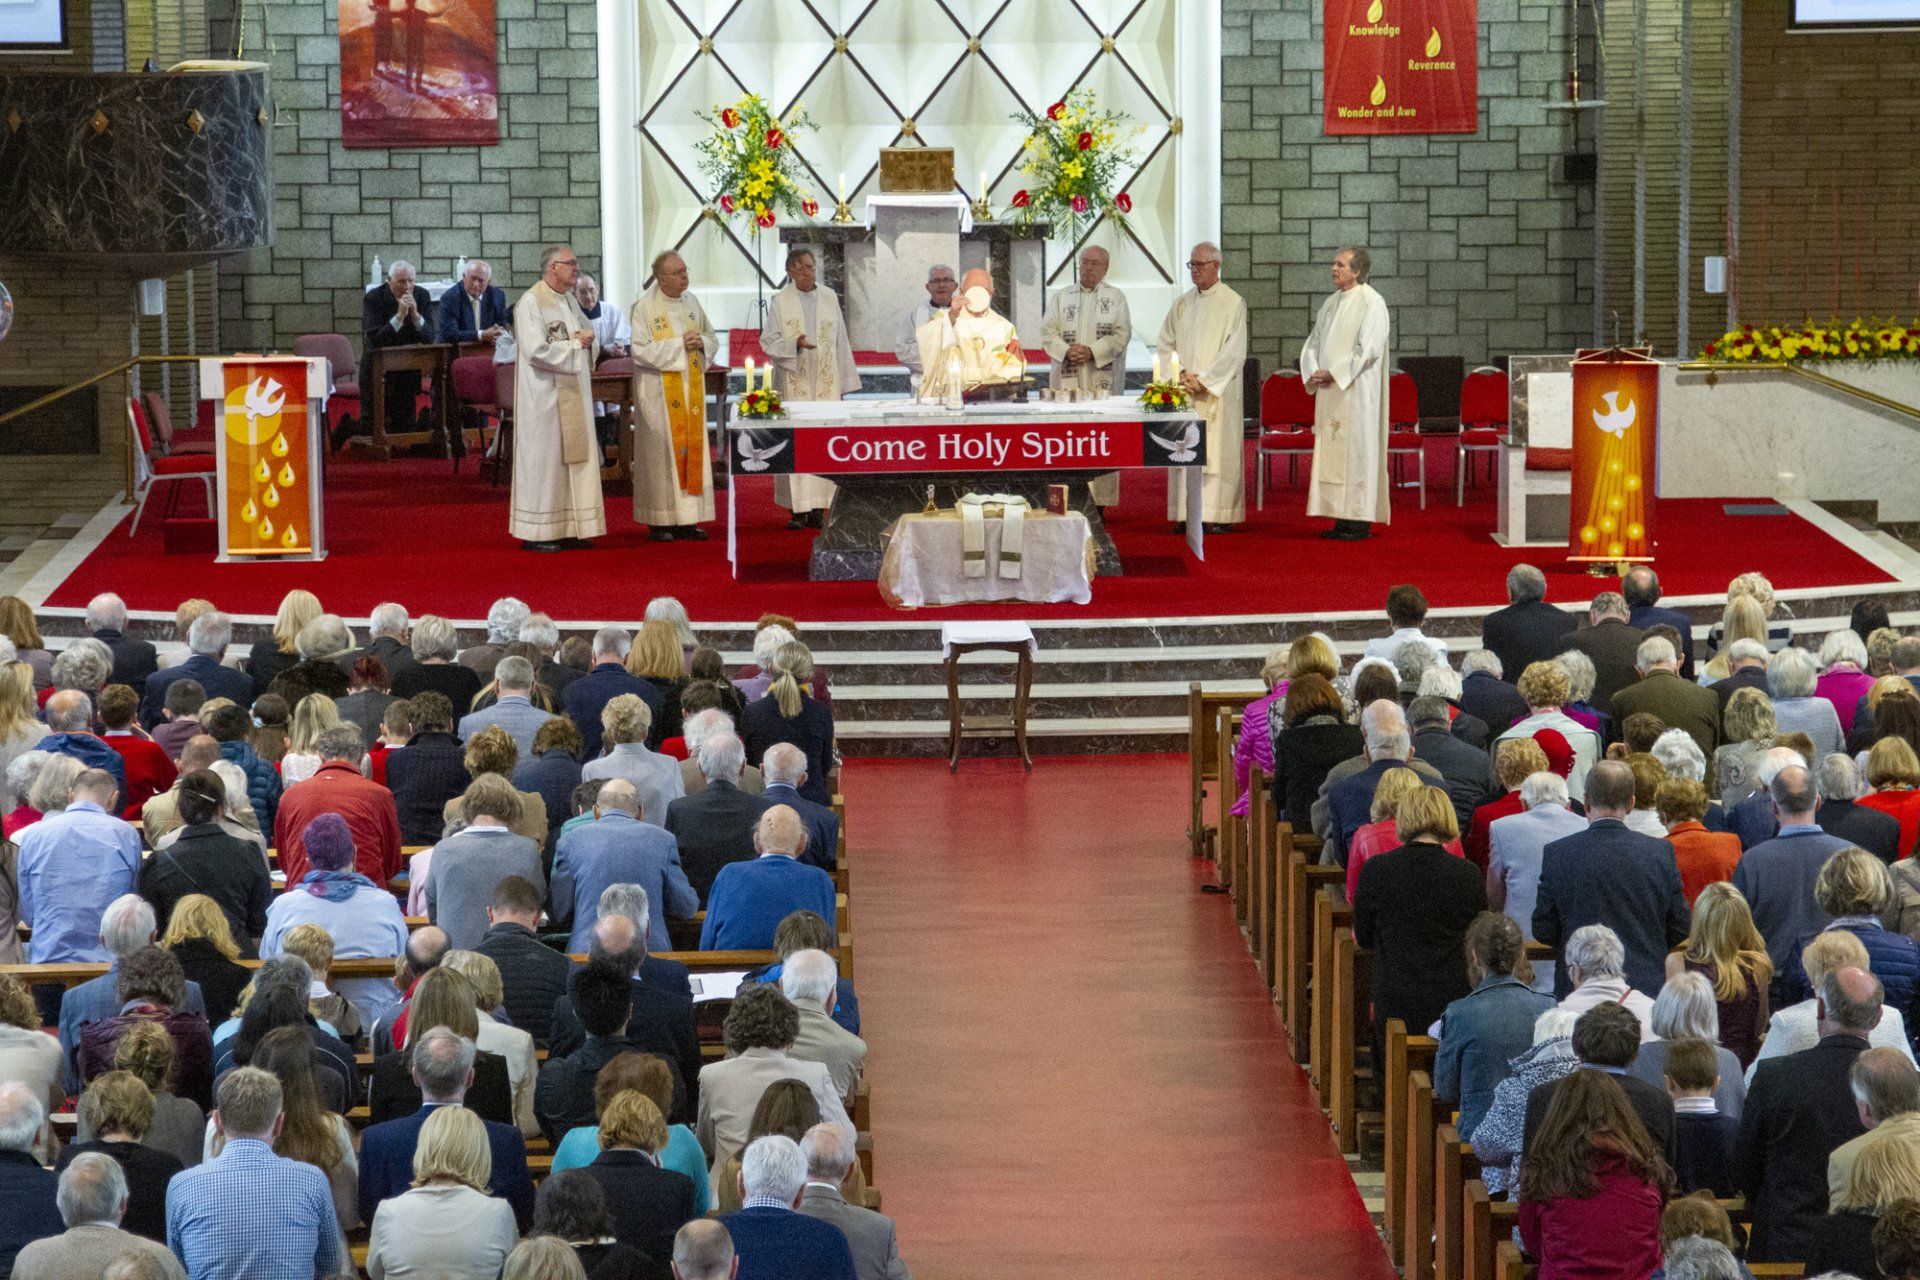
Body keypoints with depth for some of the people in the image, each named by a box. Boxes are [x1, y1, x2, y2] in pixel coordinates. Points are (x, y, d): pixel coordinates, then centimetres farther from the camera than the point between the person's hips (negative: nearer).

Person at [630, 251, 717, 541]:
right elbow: (640, 350, -15)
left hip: (691, 389, 6)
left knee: (692, 448, 4)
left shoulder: (691, 302, 9)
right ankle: (659, 522, 1)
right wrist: (678, 344, -18)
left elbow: (712, 339, 16)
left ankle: (687, 519, 9)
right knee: (662, 451, -4)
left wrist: (701, 342, -7)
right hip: (659, 393, -6)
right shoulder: (645, 307, -9)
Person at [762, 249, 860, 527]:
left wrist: (844, 383, 9)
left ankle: (817, 508, 1)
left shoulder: (830, 298, 10)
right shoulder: (780, 301, 3)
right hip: (793, 383, -2)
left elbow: (840, 342, 12)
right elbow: (769, 341, -1)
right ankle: (798, 510, -5)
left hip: (826, 382, 2)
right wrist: (795, 344, -20)